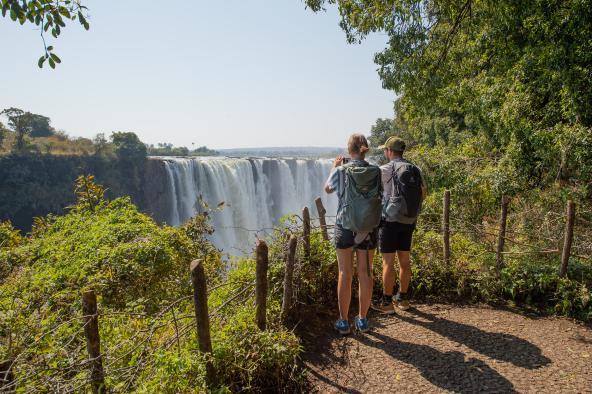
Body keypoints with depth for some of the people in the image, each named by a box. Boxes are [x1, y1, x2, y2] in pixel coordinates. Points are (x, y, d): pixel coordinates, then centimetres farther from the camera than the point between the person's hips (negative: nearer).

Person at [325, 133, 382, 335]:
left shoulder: (342, 171, -10)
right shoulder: (376, 172, -5)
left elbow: (328, 189, 8)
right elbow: (380, 196, 7)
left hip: (345, 228, -2)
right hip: (369, 229, 2)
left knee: (345, 274, 8)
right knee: (365, 274, 12)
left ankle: (343, 321, 18)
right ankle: (362, 319, 24)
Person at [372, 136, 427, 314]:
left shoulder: (386, 169, -11)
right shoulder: (415, 170, 6)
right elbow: (423, 193, 14)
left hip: (390, 221, -6)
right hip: (409, 221, 6)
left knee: (388, 262, 1)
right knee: (404, 260, 14)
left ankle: (386, 302, 9)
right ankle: (402, 298, 26)